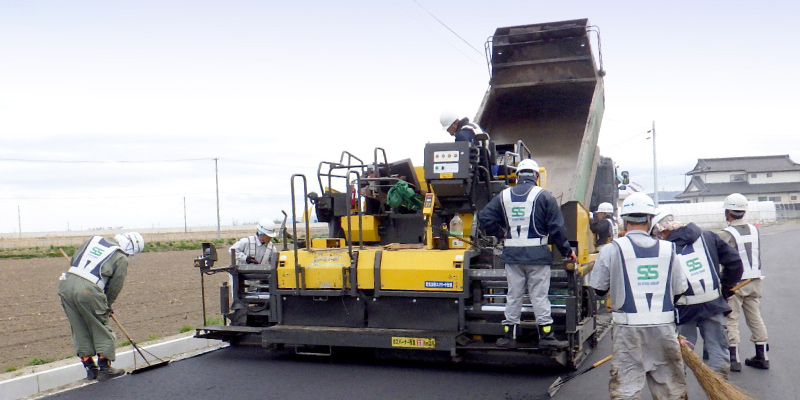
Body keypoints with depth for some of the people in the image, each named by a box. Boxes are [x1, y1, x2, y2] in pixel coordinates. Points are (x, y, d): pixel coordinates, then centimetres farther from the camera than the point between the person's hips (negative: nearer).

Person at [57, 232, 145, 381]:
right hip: (88, 291, -6)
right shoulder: (121, 259, 4)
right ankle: (104, 368, 16)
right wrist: (107, 306, 22)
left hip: (66, 284, 6)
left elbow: (73, 261, 23)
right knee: (101, 329, 11)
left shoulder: (94, 239, 20)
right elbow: (115, 287, 6)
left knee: (80, 330, 16)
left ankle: (90, 368, 25)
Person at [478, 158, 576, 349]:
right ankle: (546, 335, 4)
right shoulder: (544, 196, -4)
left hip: (512, 254, 3)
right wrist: (567, 251, 2)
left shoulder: (504, 196, 5)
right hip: (537, 254, -3)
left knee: (513, 296, 10)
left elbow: (484, 217, 2)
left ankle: (509, 335, 15)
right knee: (539, 296, 2)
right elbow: (556, 227, -6)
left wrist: (501, 234, 12)